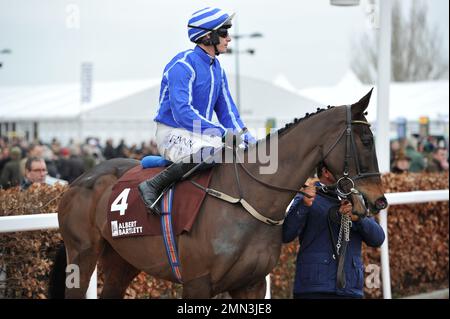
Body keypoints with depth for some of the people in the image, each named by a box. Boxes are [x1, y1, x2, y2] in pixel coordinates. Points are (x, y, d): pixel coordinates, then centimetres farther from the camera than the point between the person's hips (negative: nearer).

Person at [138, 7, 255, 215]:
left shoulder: (217, 69, 13)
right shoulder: (183, 65, -16)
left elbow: (226, 110, 17)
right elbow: (182, 112, -26)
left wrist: (243, 134, -1)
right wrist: (220, 131, -31)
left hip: (201, 135, 9)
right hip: (173, 134, -9)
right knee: (213, 153, -37)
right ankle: (153, 186, -28)